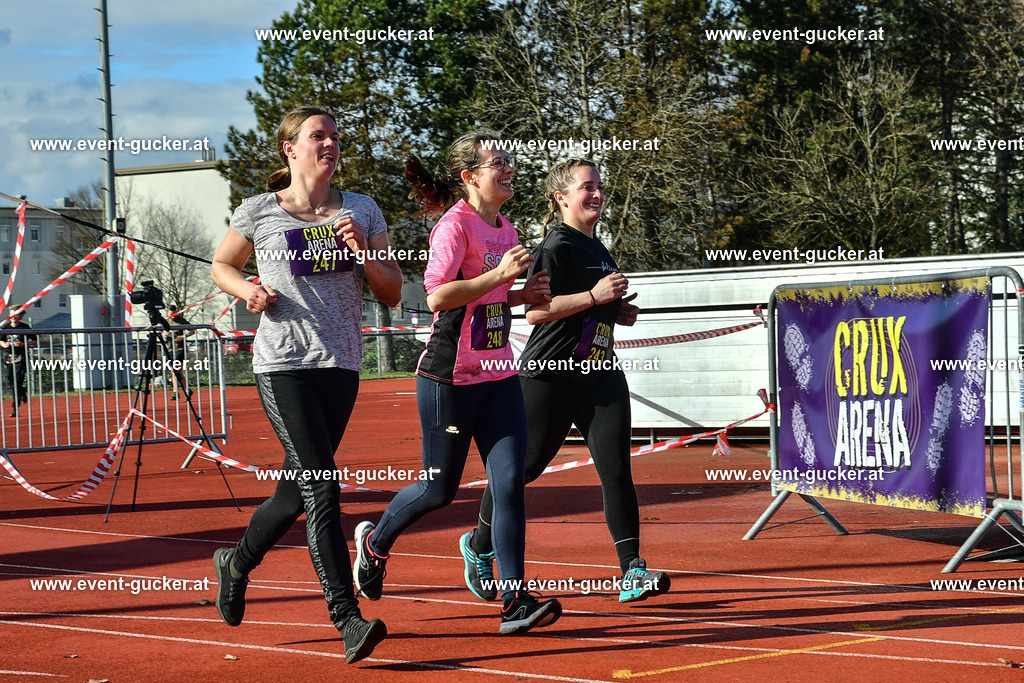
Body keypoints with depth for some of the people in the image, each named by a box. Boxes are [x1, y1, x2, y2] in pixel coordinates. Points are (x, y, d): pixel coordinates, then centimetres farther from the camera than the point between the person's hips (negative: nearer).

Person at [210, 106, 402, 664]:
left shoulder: (362, 211, 9)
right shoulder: (258, 212, 1)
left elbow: (393, 294, 8)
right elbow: (221, 266, 16)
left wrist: (364, 251, -9)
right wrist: (248, 291, -5)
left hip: (341, 367, 5)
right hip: (283, 365, -4)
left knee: (297, 489, 14)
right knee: (321, 489, -16)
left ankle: (237, 561, 42)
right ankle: (348, 620, -18)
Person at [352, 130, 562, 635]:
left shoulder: (506, 230, 13)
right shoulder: (455, 224, -12)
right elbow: (437, 294, -24)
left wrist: (526, 295, 9)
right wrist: (500, 275, -23)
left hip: (498, 376, 7)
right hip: (450, 378, -7)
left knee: (510, 481, -6)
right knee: (440, 488, 5)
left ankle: (514, 603, -6)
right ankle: (374, 540, 35)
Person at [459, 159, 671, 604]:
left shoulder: (598, 249, 17)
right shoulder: (556, 246, -10)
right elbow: (535, 311, -20)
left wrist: (620, 310, 11)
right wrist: (593, 296, -25)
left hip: (601, 376, 7)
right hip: (550, 377, -7)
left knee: (616, 469, -7)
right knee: (522, 467, 5)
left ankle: (633, 571, -10)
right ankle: (479, 547, 28)